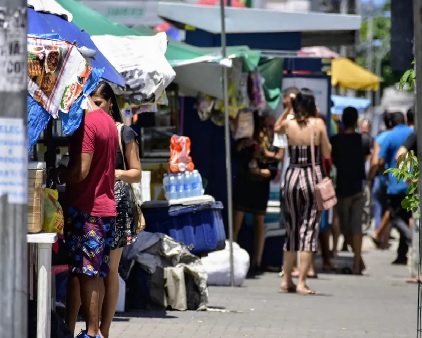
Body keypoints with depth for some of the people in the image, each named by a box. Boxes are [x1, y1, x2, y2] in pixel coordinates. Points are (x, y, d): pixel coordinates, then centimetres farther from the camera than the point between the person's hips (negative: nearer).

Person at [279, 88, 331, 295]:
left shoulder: (288, 124, 1)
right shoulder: (318, 124, -7)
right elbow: (327, 154, -1)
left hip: (292, 177, 3)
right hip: (312, 177, -3)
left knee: (292, 229, 15)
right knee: (309, 230, -2)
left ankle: (286, 280, 18)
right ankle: (301, 282, -8)